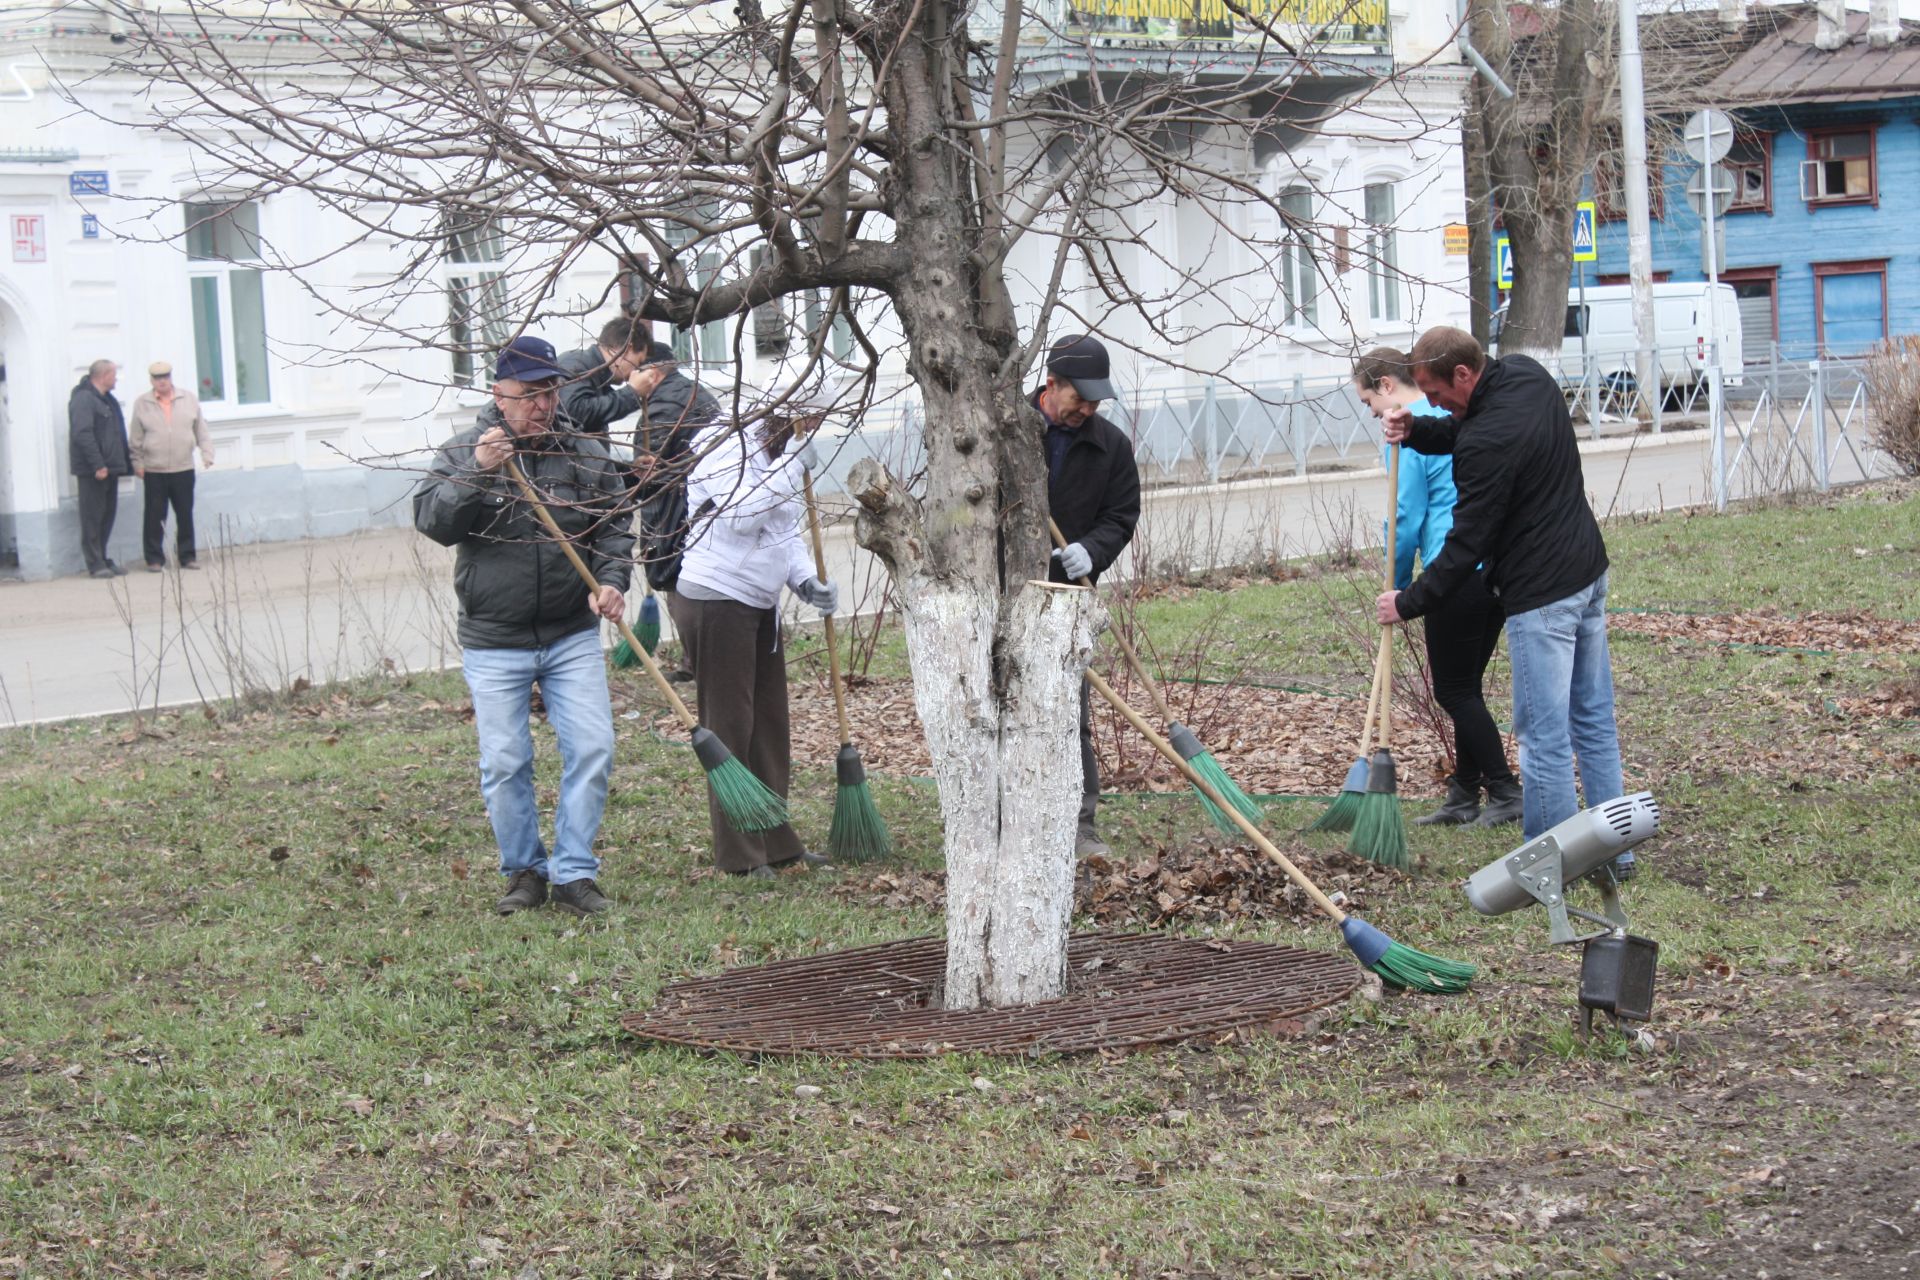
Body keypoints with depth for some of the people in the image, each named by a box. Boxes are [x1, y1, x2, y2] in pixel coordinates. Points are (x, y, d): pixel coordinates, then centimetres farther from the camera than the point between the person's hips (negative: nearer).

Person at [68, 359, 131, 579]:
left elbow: (118, 435, 22)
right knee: (93, 517, -5)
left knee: (107, 514, 11)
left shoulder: (107, 400, 18)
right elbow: (83, 434, -21)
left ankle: (101, 559, 18)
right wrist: (97, 465, -25)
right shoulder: (83, 399, -12)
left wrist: (127, 463, 16)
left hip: (109, 468, 9)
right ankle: (96, 564, -4)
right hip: (91, 470, -9)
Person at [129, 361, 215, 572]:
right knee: (154, 516, -1)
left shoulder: (188, 400, 7)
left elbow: (201, 430, 11)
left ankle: (187, 556, 15)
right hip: (154, 471, -2)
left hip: (183, 469, 2)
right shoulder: (142, 404, 3)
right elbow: (135, 439, 5)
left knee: (185, 515, 6)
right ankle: (154, 559, 6)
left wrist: (207, 454, 3)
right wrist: (138, 463, 1)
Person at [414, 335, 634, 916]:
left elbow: (614, 527, 7)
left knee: (591, 750, -6)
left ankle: (574, 872, 4)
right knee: (504, 765, 1)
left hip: (573, 637, 1)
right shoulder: (461, 453, -2)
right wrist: (477, 473, -27)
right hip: (493, 644, -1)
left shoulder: (586, 454, 3)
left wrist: (611, 579, -12)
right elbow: (432, 521, -14)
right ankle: (524, 871, 18)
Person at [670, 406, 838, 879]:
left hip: (760, 605, 10)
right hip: (714, 603, -10)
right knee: (729, 725, -4)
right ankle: (739, 854, 2)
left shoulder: (778, 455, 15)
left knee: (769, 724, 12)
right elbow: (741, 515, -28)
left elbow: (788, 533, 20)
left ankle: (775, 844, 21)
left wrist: (807, 582, 3)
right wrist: (791, 464, -24)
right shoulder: (729, 446, -15)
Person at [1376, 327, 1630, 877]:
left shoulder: (1488, 442, -24)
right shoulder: (1527, 374, 3)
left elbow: (1467, 542, -17)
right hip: (1588, 572, 10)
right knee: (1594, 720, 14)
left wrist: (1409, 603, -7)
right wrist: (1417, 431, 1)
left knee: (1545, 734, -3)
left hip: (1541, 594, -10)